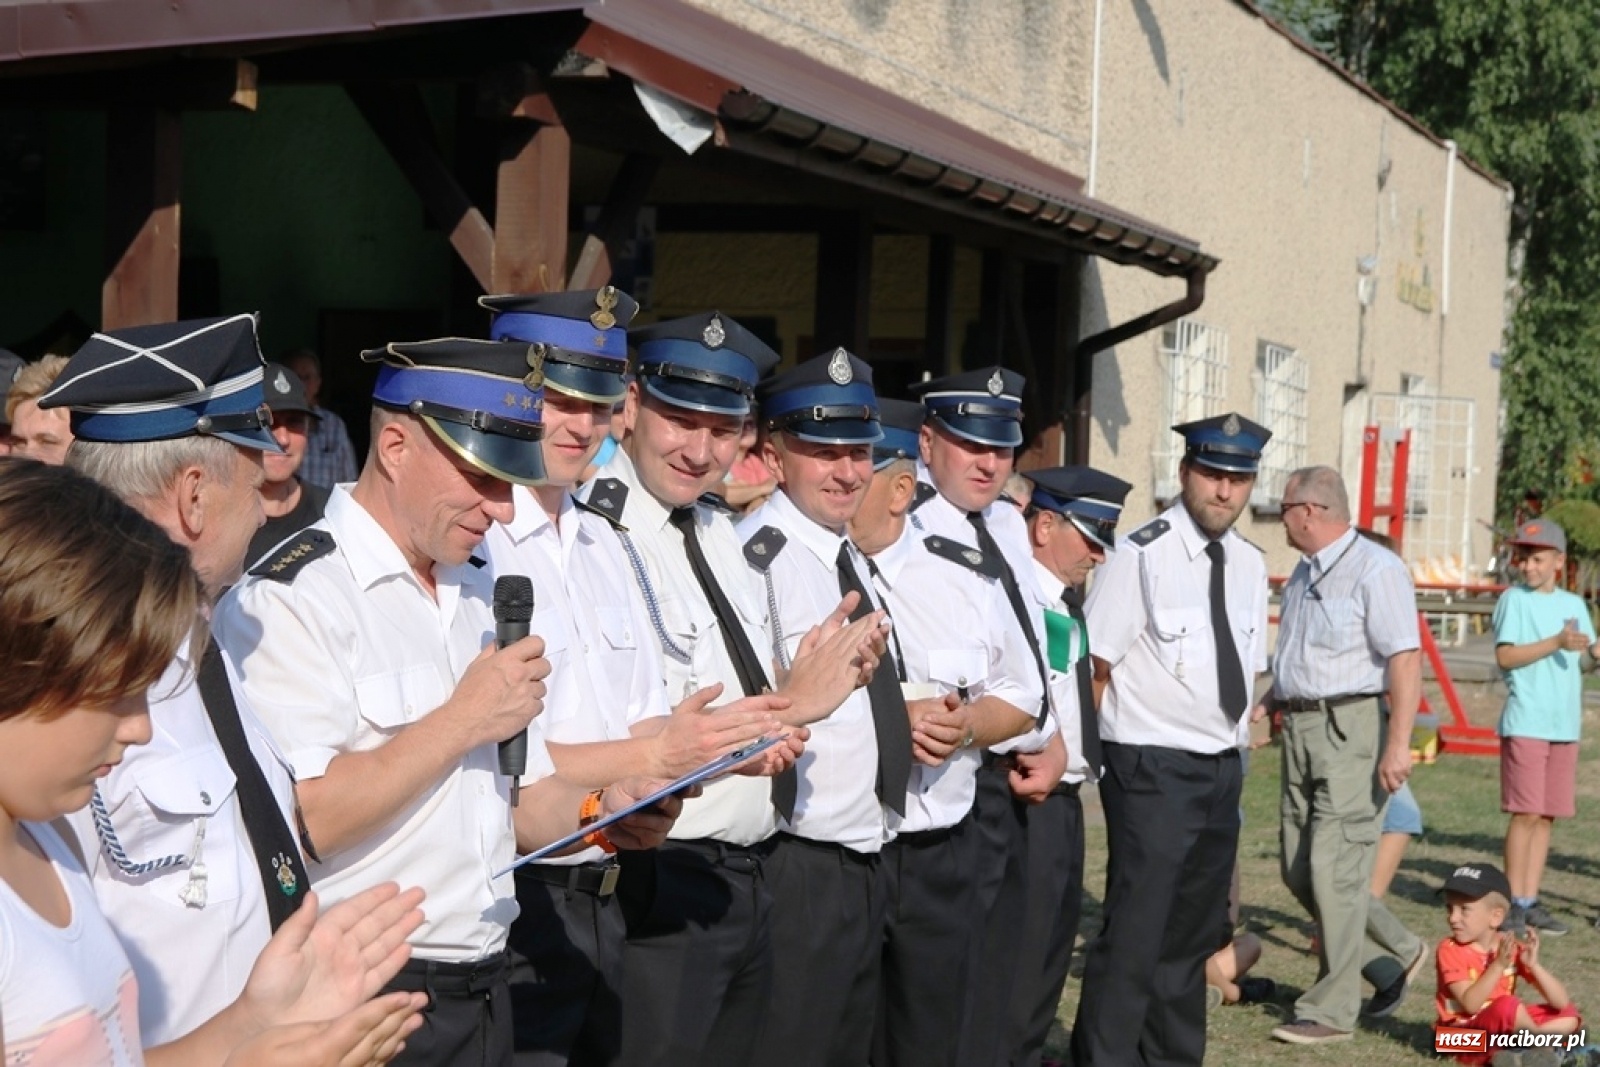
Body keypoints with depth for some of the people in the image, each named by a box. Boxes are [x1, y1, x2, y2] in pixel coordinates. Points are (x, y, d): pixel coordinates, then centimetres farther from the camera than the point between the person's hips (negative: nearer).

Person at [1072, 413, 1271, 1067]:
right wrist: (1098, 758, -8)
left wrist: (1232, 745, 11)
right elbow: (1093, 668, -12)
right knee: (1136, 931, -7)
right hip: (1153, 770, -7)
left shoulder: (1249, 565, 8)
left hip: (1223, 769, 7)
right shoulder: (1141, 555, -13)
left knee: (1194, 930, 15)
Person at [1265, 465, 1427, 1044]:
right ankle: (1400, 951, 29)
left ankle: (1331, 1010, 2)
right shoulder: (1304, 571, 16)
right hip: (1301, 728, 9)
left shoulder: (1375, 569, -13)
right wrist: (1267, 703, 14)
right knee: (1300, 871, 11)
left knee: (1333, 869, -7)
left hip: (1352, 726, -9)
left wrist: (1398, 743, -24)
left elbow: (1406, 658, -19)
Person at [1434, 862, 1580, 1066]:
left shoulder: (1513, 947, -1)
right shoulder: (1450, 950, -12)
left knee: (1568, 1014, -2)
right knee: (1508, 1005, -32)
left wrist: (1534, 964, -20)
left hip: (1503, 1028, 6)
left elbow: (1561, 1002, -6)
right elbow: (1470, 1005, -25)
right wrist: (1498, 965, -31)